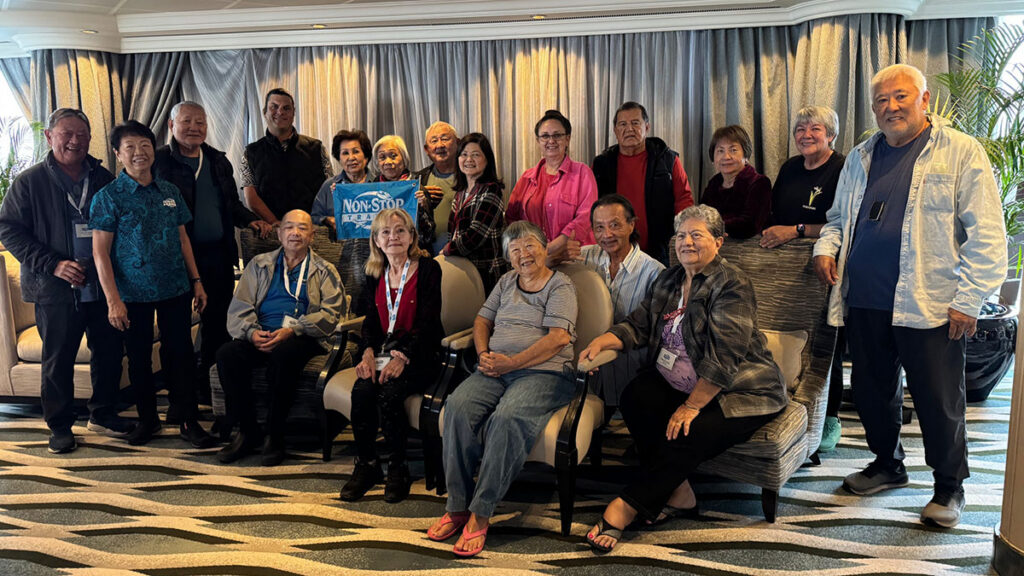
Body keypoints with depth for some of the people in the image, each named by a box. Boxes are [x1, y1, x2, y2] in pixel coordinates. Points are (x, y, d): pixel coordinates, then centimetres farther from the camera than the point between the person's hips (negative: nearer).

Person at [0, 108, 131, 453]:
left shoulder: (104, 180, 9)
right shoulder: (30, 182, -1)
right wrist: (53, 264, -15)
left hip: (103, 285, 3)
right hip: (57, 289, -3)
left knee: (109, 353, 10)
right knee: (58, 359, 5)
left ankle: (103, 414, 28)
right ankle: (60, 427, 19)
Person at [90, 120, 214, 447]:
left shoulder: (170, 192, 7)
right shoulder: (108, 197, -5)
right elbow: (100, 251, -7)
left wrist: (196, 281, 8)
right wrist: (113, 299, -13)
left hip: (175, 289, 3)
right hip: (133, 293, -2)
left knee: (181, 353, 3)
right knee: (139, 358, 9)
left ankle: (188, 420, 13)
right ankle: (147, 419, 25)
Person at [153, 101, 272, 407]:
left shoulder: (218, 161, 13)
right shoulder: (159, 161, -3)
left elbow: (232, 204, 21)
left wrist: (251, 220, 4)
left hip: (218, 255, 5)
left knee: (217, 323, 10)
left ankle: (209, 386, 25)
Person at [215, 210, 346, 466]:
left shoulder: (325, 271, 14)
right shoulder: (259, 265, 21)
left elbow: (330, 314, -2)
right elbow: (239, 308, 12)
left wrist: (292, 330, -17)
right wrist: (252, 332, -11)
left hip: (301, 339, -3)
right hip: (260, 337, 3)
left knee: (283, 354, -37)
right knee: (227, 354, -28)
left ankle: (275, 435, -22)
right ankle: (247, 431, -13)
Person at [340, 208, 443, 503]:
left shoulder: (428, 268, -3)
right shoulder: (375, 274, 14)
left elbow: (427, 321, -10)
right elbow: (372, 319, 13)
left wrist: (403, 357, -22)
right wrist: (368, 353, -6)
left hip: (419, 353, -4)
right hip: (383, 350, 4)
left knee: (389, 394, -30)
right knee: (361, 391, -25)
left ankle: (398, 468, -9)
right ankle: (366, 465, -7)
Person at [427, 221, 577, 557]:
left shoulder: (560, 286, 3)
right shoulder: (506, 282, 24)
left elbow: (558, 338, -10)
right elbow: (482, 320, 23)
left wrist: (512, 362, -14)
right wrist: (484, 355, 1)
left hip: (542, 372, -5)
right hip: (495, 369, 5)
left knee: (507, 418, -36)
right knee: (458, 406, -25)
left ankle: (480, 514, -28)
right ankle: (457, 507, -20)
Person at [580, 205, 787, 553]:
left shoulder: (732, 286, -13)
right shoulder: (668, 281, 13)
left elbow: (722, 356, -21)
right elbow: (638, 325, 8)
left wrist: (692, 406, -25)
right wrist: (600, 342, -13)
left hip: (738, 392, -7)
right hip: (679, 384, 7)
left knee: (690, 433, -31)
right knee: (634, 397, -21)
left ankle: (627, 507, -24)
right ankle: (678, 494, -18)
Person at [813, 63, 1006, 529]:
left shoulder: (961, 153, -3)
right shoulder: (860, 158, 14)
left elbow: (987, 235, -7)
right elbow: (839, 216, 27)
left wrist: (969, 299, -13)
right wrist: (826, 247, 5)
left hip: (929, 305, -5)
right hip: (864, 301, 5)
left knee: (939, 402, 3)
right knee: (871, 391, 15)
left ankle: (949, 487, 21)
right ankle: (887, 465, 36)